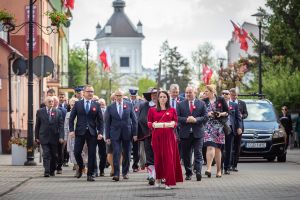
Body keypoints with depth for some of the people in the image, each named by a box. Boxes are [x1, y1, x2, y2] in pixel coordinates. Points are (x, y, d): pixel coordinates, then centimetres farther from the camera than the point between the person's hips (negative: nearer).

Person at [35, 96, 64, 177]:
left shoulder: (58, 112, 4)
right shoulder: (40, 112, 4)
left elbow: (61, 125, 1)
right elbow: (37, 125, 7)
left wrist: (61, 137, -8)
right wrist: (37, 137, 4)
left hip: (54, 137, 1)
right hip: (44, 137, -1)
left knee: (54, 155, 8)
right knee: (46, 154, -10)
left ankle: (52, 170, 22)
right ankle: (46, 171, -14)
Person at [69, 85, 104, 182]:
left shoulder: (96, 105, 6)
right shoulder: (78, 104, 6)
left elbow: (100, 120, 6)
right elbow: (71, 118, 6)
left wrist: (100, 132, -4)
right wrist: (71, 130, -6)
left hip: (92, 133, 0)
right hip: (80, 132, 0)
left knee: (92, 154, 0)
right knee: (77, 152, -2)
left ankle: (90, 175, 7)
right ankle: (80, 167, 26)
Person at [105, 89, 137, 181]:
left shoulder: (129, 105, 3)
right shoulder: (110, 107, 2)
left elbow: (134, 120, 5)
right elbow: (107, 123, 3)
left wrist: (134, 133, 0)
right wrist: (107, 136, -2)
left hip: (127, 133, 1)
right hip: (115, 134, -1)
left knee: (126, 154, 8)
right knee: (116, 153, -10)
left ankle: (125, 172, 23)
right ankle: (116, 174, -12)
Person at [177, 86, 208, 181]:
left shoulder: (201, 104, 7)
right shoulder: (181, 104, 8)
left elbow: (205, 116, 1)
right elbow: (177, 117, 1)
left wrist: (196, 120, -14)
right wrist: (186, 120, -15)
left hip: (197, 133, -1)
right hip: (185, 133, 1)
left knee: (198, 153, -10)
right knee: (186, 155, 6)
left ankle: (198, 172, -18)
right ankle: (188, 173, 15)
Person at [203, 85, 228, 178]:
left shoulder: (221, 100, 3)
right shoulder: (204, 101, 6)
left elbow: (227, 112, 7)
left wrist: (221, 114, -12)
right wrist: (207, 114, -11)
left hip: (219, 127, 0)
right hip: (208, 127, 0)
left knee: (218, 148, 5)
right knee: (210, 147, -17)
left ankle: (219, 170, 14)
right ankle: (209, 168, -26)